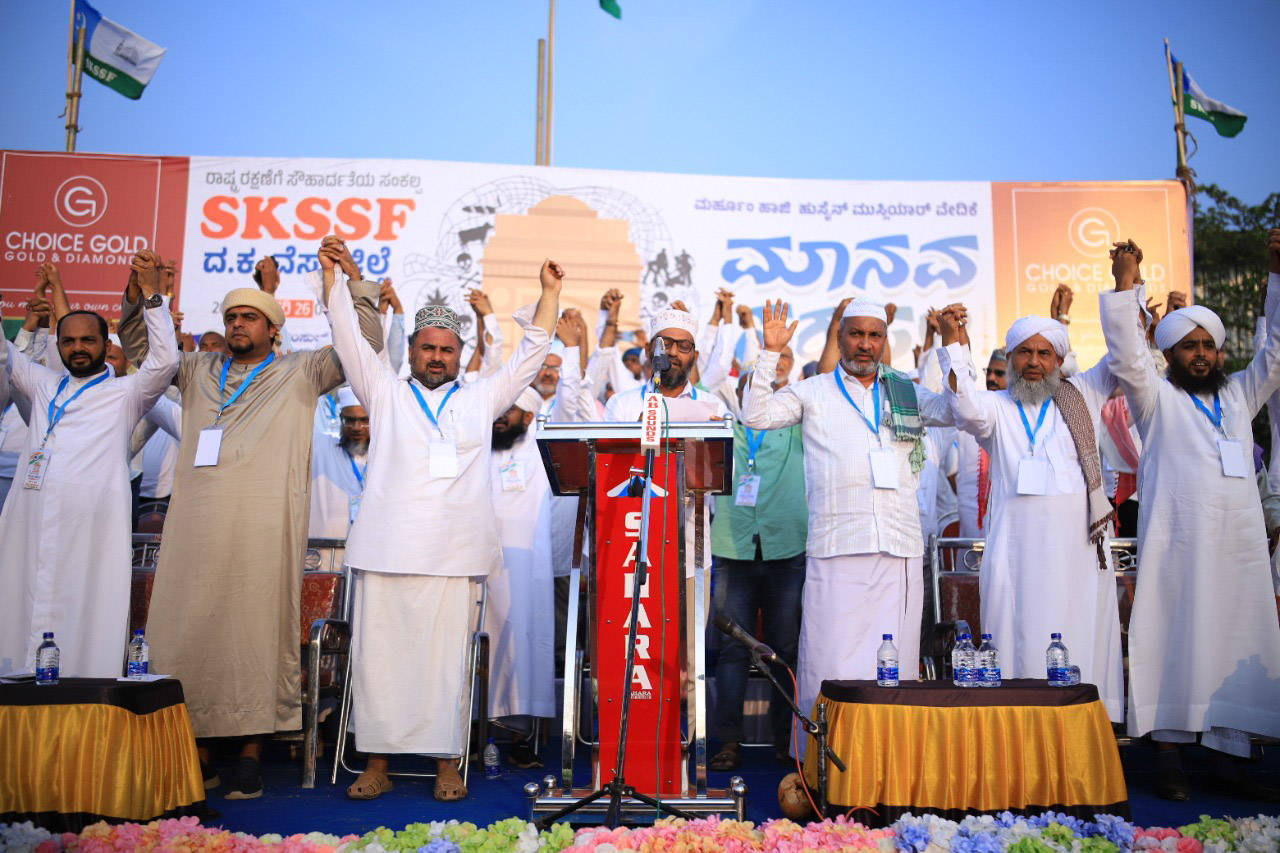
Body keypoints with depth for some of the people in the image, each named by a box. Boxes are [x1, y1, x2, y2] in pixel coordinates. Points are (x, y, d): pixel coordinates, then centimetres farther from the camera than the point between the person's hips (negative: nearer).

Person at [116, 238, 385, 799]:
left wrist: (354, 278, -3)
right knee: (186, 631, 2)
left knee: (258, 631, -4)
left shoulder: (299, 373, 11)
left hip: (263, 531, -3)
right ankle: (197, 753, 12)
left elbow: (365, 343, 4)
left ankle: (251, 752, 4)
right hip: (196, 530, 4)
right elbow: (139, 350, 32)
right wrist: (137, 296, 17)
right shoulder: (198, 372, 21)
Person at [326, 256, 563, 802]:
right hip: (385, 551, 0)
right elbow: (347, 338, 13)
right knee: (378, 654, 2)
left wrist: (550, 292, 13)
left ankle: (447, 765, 9)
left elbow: (530, 354, 17)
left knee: (446, 658, 1)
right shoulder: (385, 393, 15)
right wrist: (338, 275, 9)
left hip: (454, 557, 0)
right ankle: (376, 763, 12)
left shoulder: (480, 399, 17)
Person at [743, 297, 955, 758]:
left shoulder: (907, 392, 18)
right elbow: (756, 416, 2)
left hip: (900, 546, 2)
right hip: (835, 546, -2)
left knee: (897, 663, 3)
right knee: (831, 664, -4)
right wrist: (771, 352, -3)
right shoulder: (812, 392, 12)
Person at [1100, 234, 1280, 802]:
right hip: (1177, 546, -5)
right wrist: (1125, 286, -13)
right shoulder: (1157, 399, 7)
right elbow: (1126, 356, -7)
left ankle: (1226, 759, 11)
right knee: (1175, 643, -5)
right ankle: (1168, 758, 1)